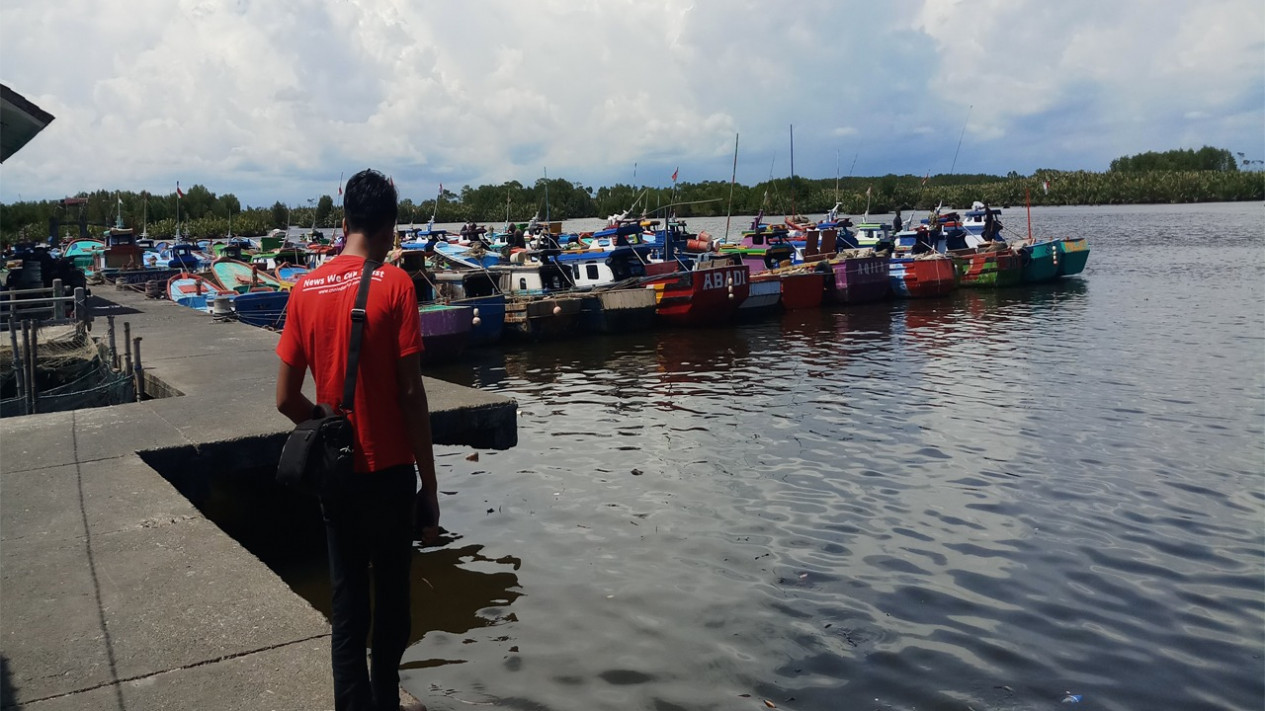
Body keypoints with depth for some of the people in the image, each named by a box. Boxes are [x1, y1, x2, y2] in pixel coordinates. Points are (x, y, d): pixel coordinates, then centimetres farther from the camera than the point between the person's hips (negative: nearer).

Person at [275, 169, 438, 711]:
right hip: (389, 471, -3)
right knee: (391, 602, 13)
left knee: (347, 605, 13)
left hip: (334, 476, 4)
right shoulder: (395, 285, -12)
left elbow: (286, 399, 0)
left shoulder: (305, 289, 0)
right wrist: (430, 484, -8)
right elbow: (411, 395, -14)